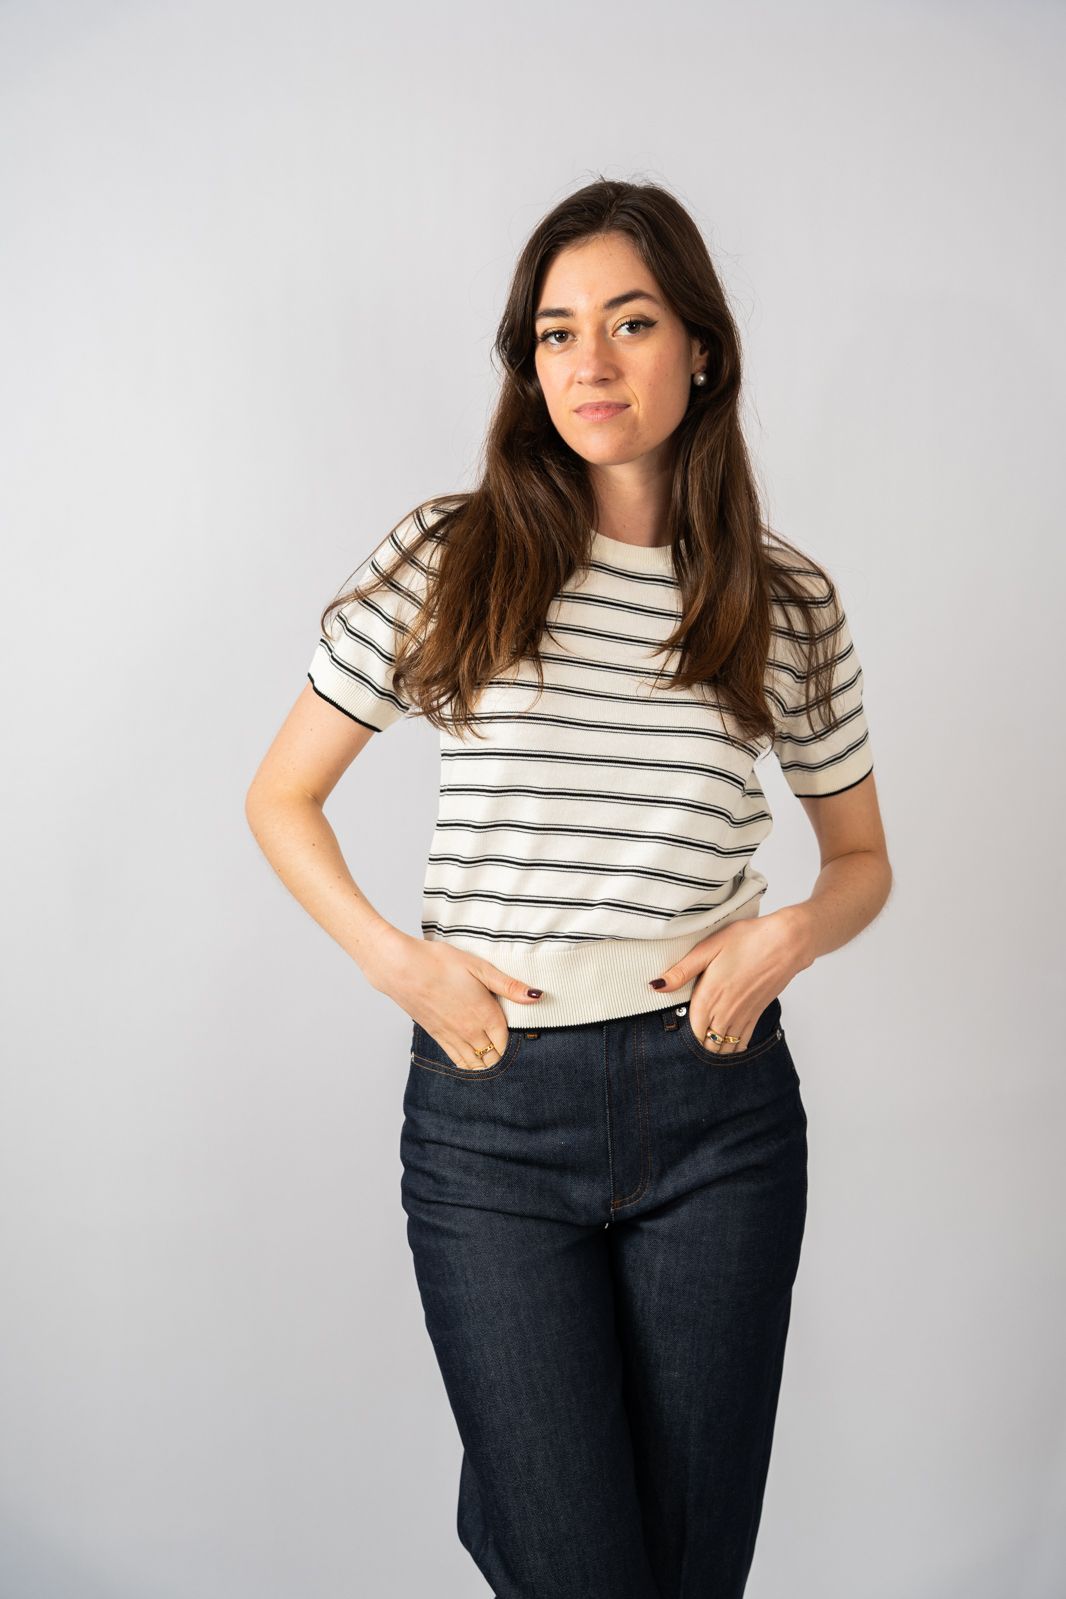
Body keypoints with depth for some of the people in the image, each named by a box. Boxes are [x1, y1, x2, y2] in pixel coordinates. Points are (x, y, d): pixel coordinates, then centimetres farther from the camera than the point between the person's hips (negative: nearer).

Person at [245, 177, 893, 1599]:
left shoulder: (789, 600, 4)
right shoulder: (447, 560, -1)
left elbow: (864, 857, 15)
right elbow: (281, 799, 6)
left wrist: (793, 930, -7)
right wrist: (394, 957, -8)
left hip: (717, 1103, 2)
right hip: (492, 1108, -2)